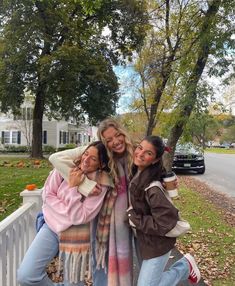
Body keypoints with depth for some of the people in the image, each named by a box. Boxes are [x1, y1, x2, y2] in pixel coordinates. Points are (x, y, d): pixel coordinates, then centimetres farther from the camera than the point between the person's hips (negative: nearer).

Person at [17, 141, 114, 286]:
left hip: (75, 236, -2)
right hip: (51, 226, 3)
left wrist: (72, 187, -25)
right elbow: (47, 194, -6)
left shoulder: (100, 185, -18)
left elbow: (79, 217, -20)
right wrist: (69, 212, -15)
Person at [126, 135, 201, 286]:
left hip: (157, 244, -8)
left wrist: (134, 219, -22)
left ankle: (185, 266, 18)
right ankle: (183, 266, 42)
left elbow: (167, 222, -30)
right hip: (144, 240, 8)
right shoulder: (138, 174, -5)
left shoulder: (152, 187, -30)